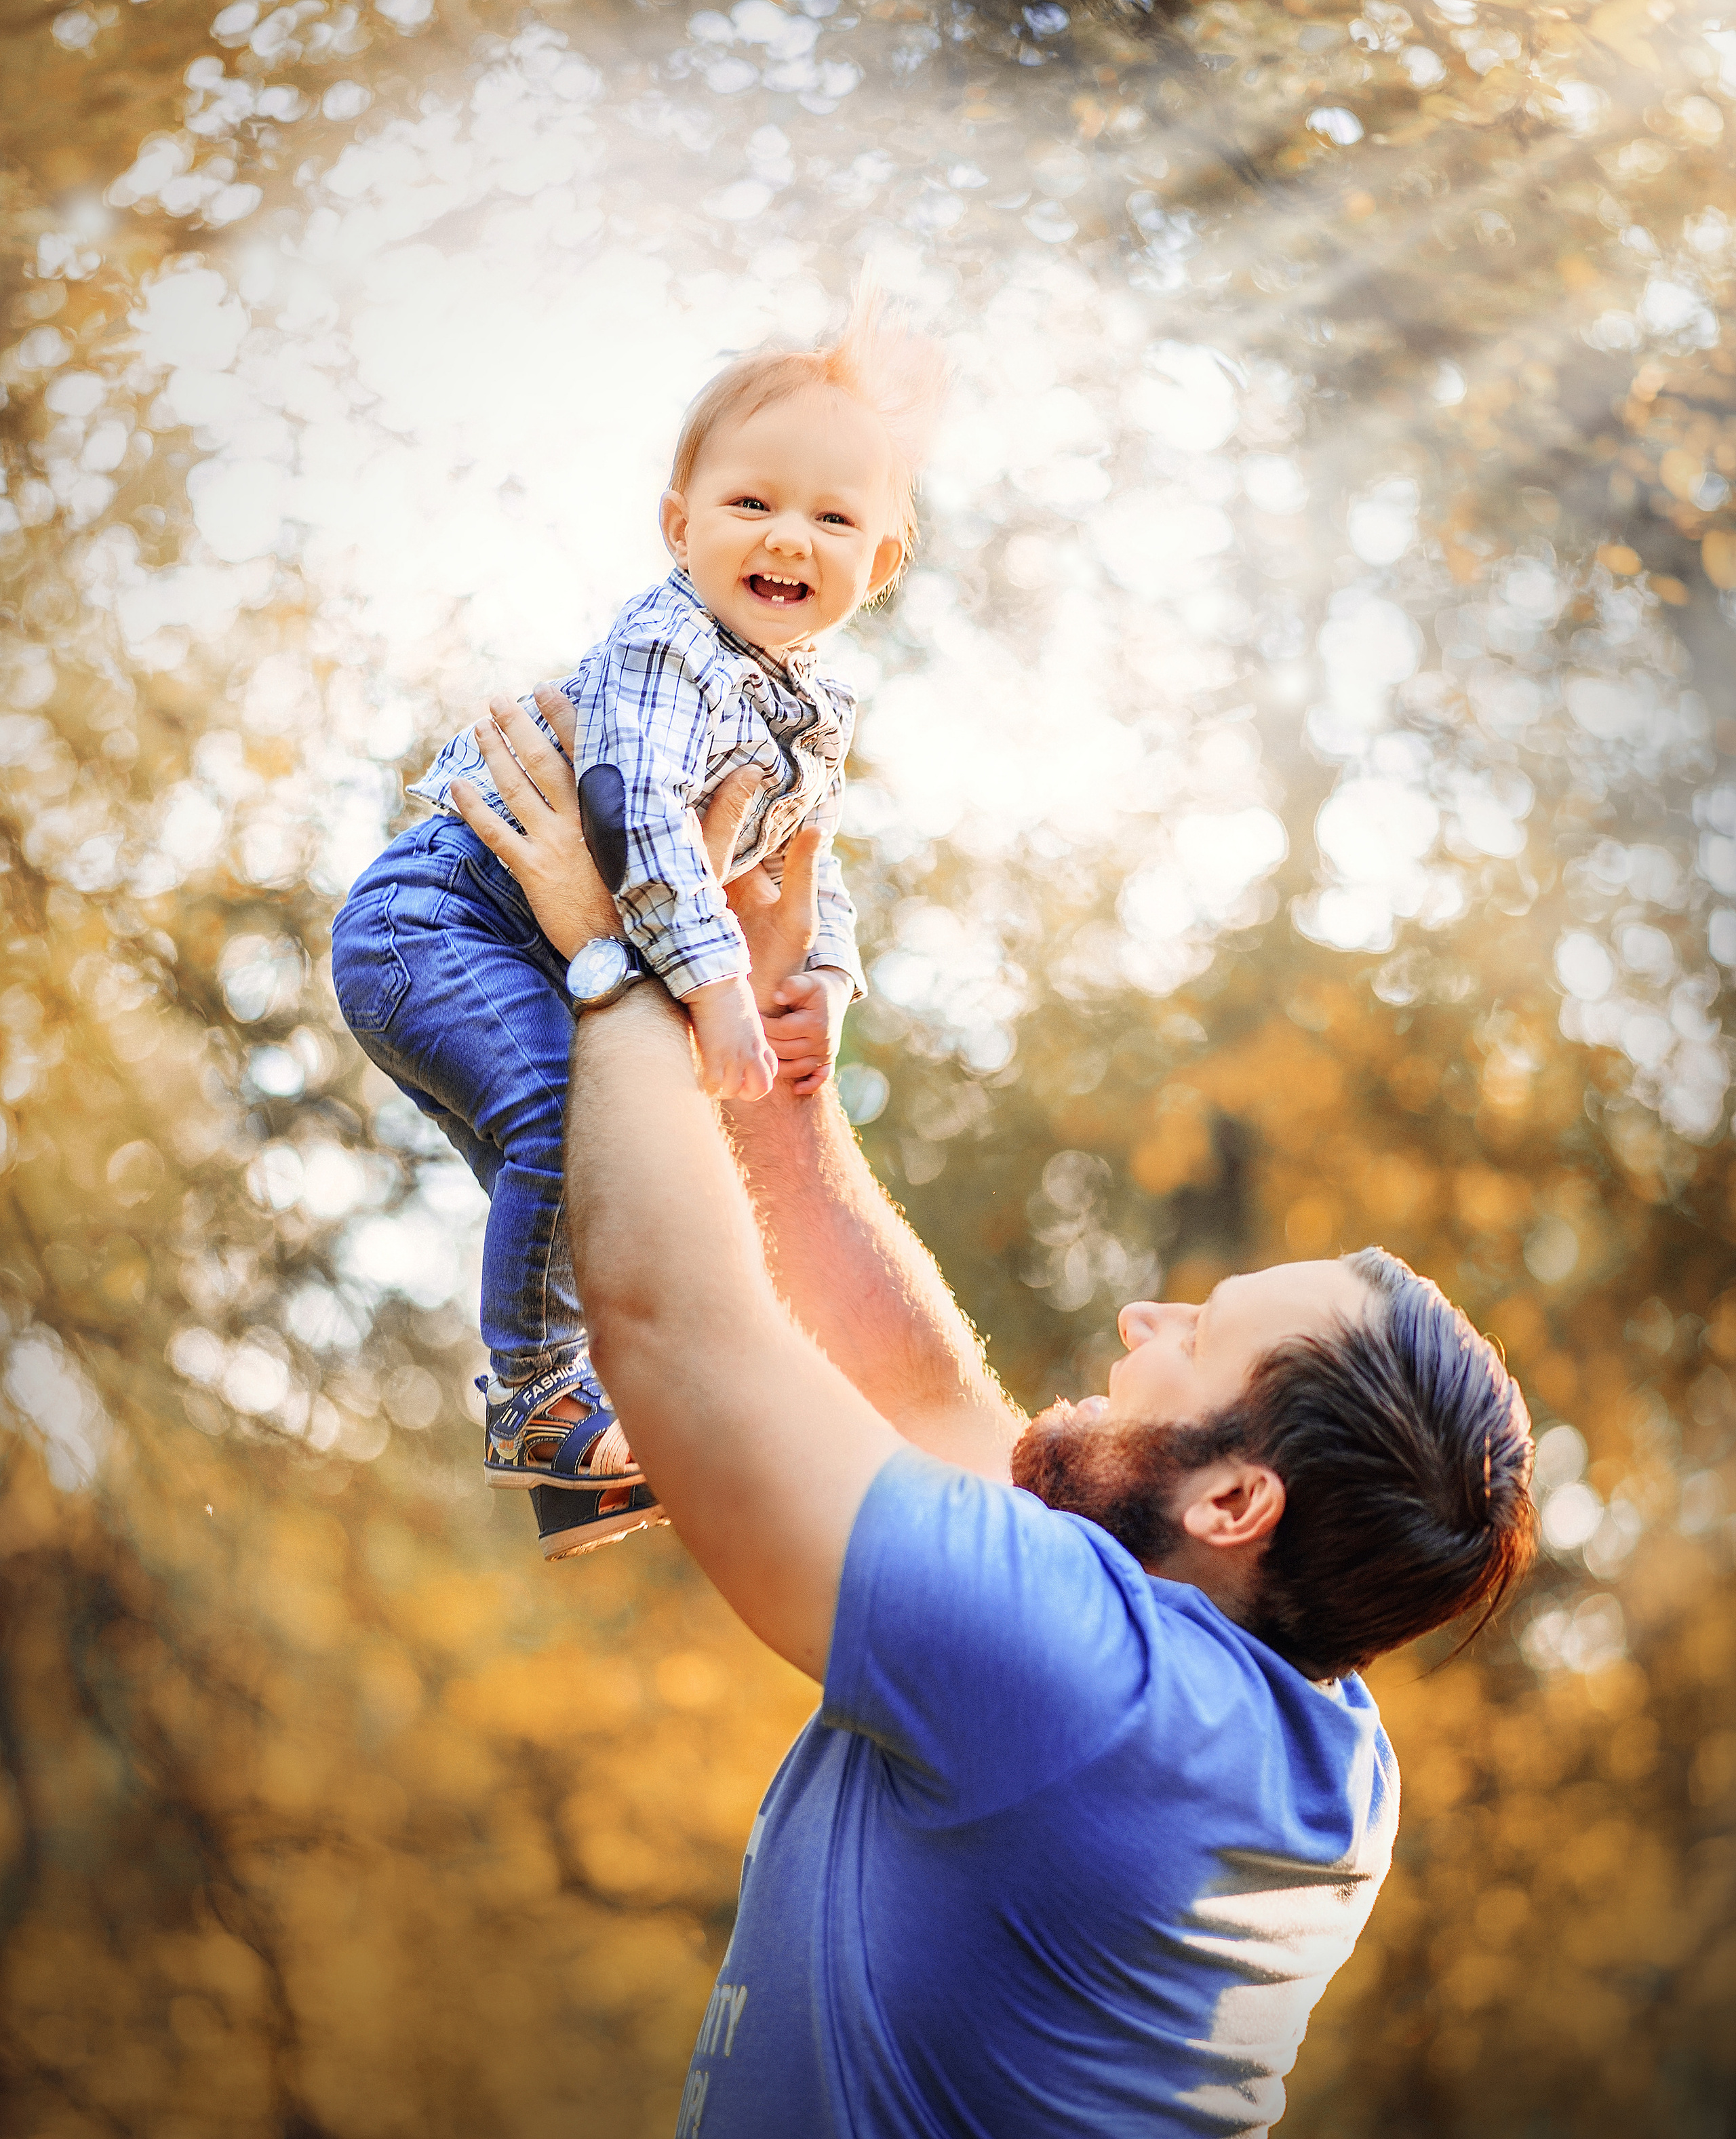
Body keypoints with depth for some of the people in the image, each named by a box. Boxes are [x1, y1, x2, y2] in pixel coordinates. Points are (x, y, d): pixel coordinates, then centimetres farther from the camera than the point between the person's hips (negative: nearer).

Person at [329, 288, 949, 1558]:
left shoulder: (818, 713, 8)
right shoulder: (669, 646, -21)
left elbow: (810, 874, 16)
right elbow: (635, 808, -33)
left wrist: (826, 986, -3)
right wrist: (716, 983, -37)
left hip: (540, 963, 10)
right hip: (437, 917, -10)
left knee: (569, 1173, 18)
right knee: (573, 1120, -27)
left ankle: (570, 1454, 35)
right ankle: (538, 1408, -12)